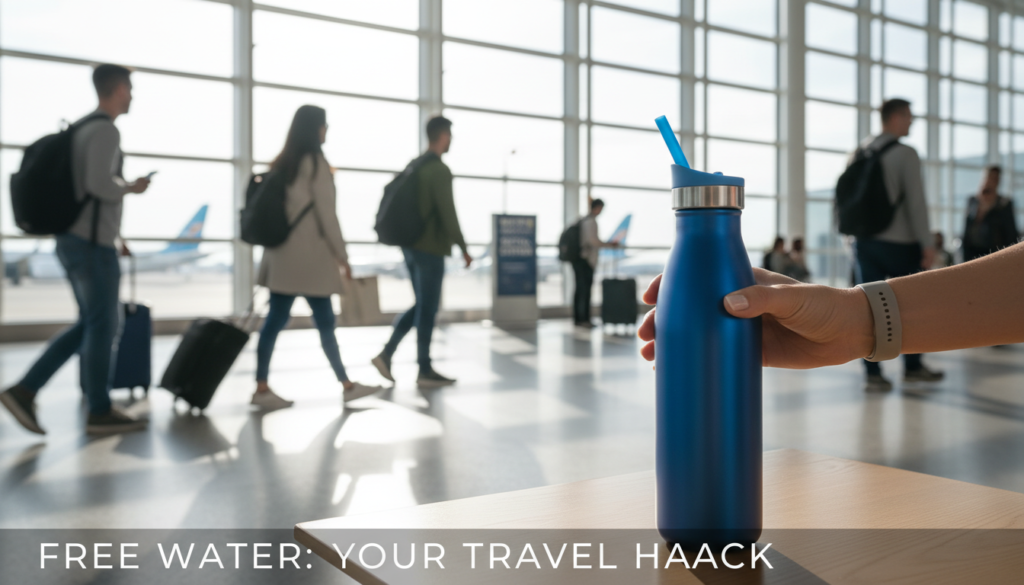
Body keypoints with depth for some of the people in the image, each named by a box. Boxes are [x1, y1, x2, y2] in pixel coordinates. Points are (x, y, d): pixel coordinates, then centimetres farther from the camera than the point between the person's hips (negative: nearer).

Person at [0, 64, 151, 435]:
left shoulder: (81, 129, 18)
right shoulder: (105, 130, -12)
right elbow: (99, 184, -26)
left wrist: (114, 234, 22)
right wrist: (131, 188, -6)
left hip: (73, 239, 9)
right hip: (92, 242, -9)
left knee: (90, 324, 14)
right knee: (103, 325, -1)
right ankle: (100, 412, 8)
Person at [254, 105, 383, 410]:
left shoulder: (282, 163, 14)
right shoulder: (316, 162, -8)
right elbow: (326, 213, -11)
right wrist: (342, 254, -5)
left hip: (283, 253, 8)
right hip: (308, 254, -8)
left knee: (276, 319, 5)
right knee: (324, 322, 1)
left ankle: (262, 387, 5)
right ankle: (346, 384, 11)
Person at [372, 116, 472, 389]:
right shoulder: (440, 170, -15)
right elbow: (448, 214, -19)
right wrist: (463, 248, -12)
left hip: (411, 244, 9)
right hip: (430, 248, -8)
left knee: (422, 304, 18)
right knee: (428, 308, 0)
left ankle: (387, 353, 11)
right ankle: (425, 371, 9)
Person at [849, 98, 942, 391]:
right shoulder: (905, 154, -9)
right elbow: (916, 202, -13)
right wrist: (927, 244, -10)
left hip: (865, 242, 5)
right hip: (899, 244, -5)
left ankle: (873, 374, 1)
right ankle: (912, 367, 22)